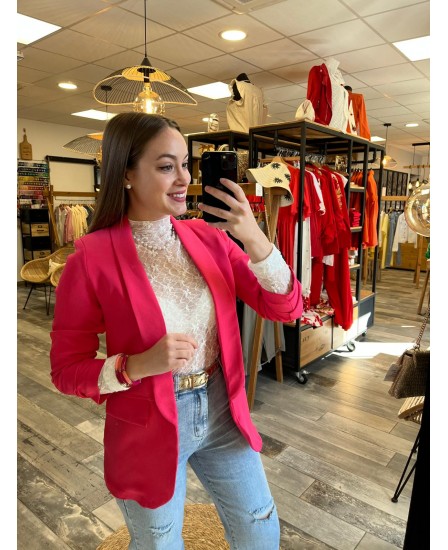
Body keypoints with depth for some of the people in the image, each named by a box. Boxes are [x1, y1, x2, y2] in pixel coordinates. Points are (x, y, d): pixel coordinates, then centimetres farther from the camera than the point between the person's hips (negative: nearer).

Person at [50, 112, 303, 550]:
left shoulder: (208, 237, -5)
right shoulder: (92, 259, -17)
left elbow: (285, 308, -7)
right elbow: (66, 371, -10)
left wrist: (257, 242, -23)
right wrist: (140, 365, -27)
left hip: (221, 413, 4)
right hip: (147, 430, -3)